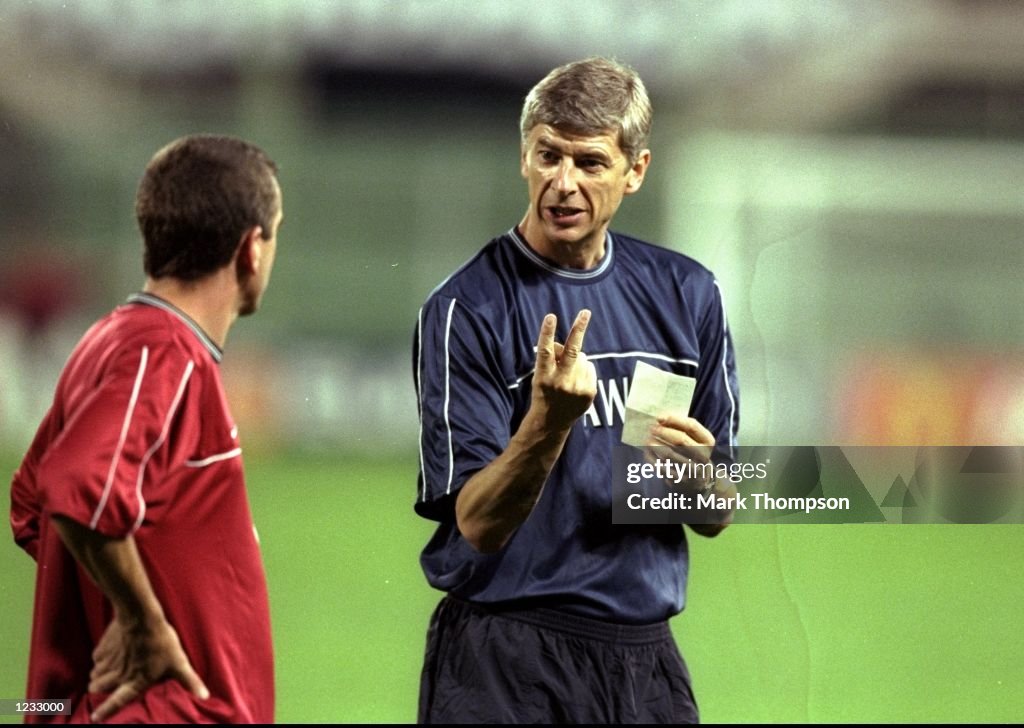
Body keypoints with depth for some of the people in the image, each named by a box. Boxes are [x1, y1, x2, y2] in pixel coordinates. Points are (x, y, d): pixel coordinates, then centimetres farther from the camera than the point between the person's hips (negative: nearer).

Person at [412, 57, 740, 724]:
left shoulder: (687, 293, 6)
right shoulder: (466, 310, -9)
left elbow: (716, 518, 10)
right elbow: (477, 524, -14)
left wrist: (693, 470, -11)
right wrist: (548, 422, -29)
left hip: (646, 658, 4)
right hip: (505, 662, -4)